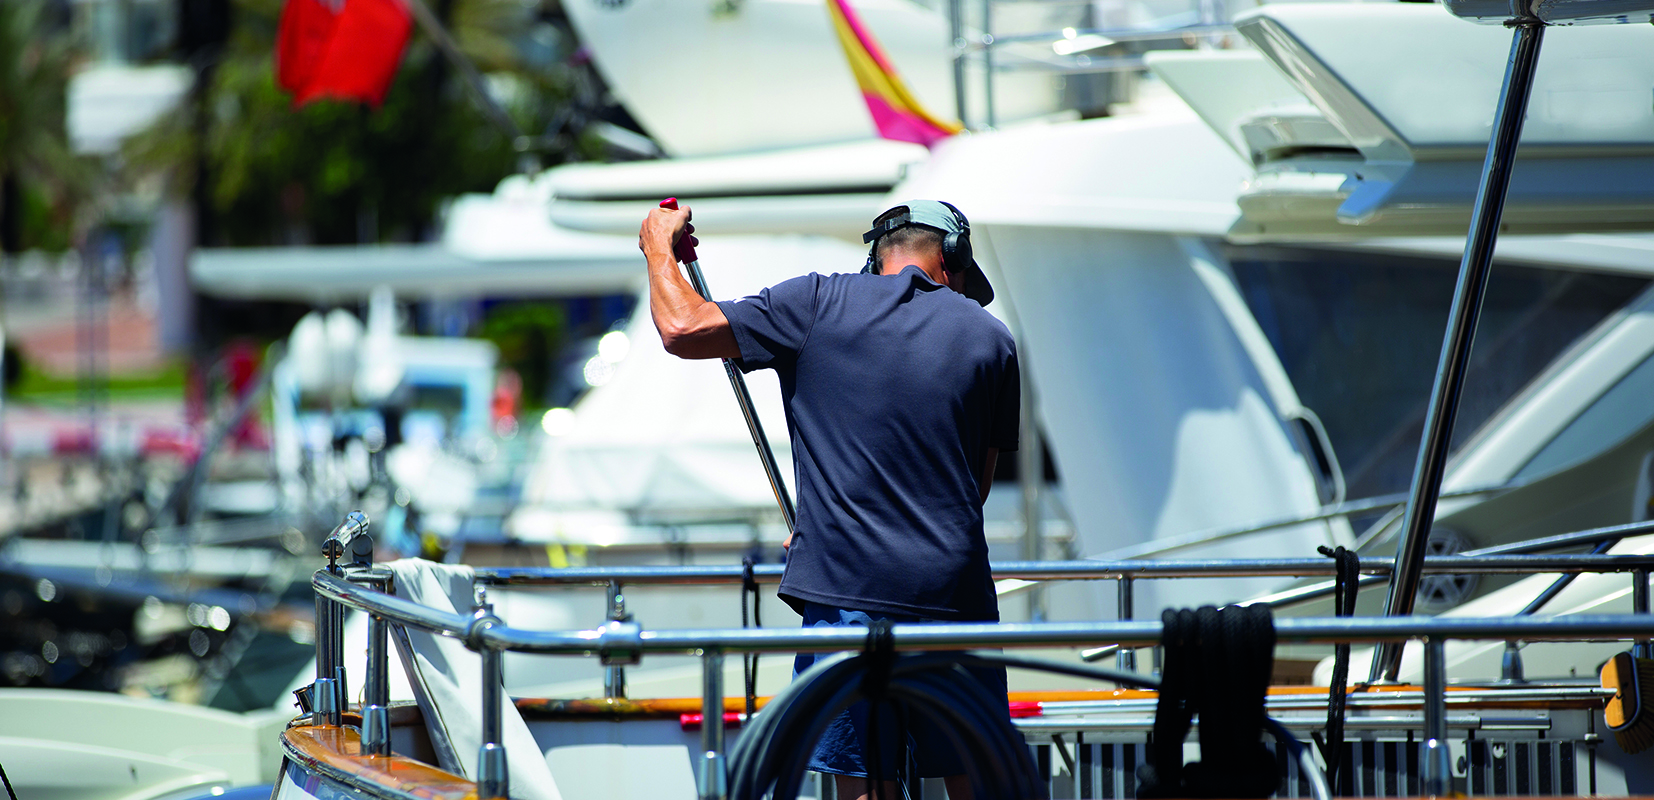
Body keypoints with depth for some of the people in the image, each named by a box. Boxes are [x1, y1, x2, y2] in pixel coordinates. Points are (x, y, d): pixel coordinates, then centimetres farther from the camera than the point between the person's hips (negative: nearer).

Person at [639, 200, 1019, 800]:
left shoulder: (819, 304, 2)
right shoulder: (990, 338, 11)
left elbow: (683, 330, 1)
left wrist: (658, 246, 20)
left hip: (849, 592, -2)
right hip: (956, 593, 2)